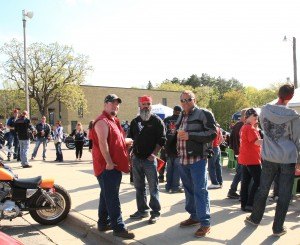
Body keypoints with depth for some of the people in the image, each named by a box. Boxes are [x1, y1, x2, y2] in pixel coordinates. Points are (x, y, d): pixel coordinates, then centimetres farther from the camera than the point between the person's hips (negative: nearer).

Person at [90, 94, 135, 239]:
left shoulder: (114, 121, 19)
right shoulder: (102, 121, -14)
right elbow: (102, 143, -23)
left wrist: (131, 141, 22)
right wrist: (109, 162, -25)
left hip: (115, 165, 10)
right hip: (107, 166, -10)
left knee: (107, 196, 16)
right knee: (112, 198, -6)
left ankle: (103, 223, 27)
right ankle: (118, 228, -1)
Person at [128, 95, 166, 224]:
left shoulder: (157, 121, -3)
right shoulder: (135, 121, 12)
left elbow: (161, 140, -7)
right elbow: (130, 138, 18)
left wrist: (154, 154, -16)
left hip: (150, 159, -5)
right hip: (136, 159, 5)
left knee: (153, 187, 2)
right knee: (139, 187, 13)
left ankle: (155, 212, 13)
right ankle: (142, 210, 25)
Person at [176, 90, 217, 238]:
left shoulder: (204, 114, -6)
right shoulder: (181, 117, 17)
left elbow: (212, 133, -15)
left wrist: (190, 135, -20)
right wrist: (177, 150, 16)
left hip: (198, 159, -7)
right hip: (183, 160, 8)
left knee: (200, 191, -5)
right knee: (189, 190, 15)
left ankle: (205, 223, 3)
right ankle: (194, 216, 29)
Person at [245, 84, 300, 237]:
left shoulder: (265, 110, -3)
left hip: (269, 157, 3)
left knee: (263, 190, 16)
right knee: (284, 195, 7)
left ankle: (255, 218, 30)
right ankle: (278, 228, 15)